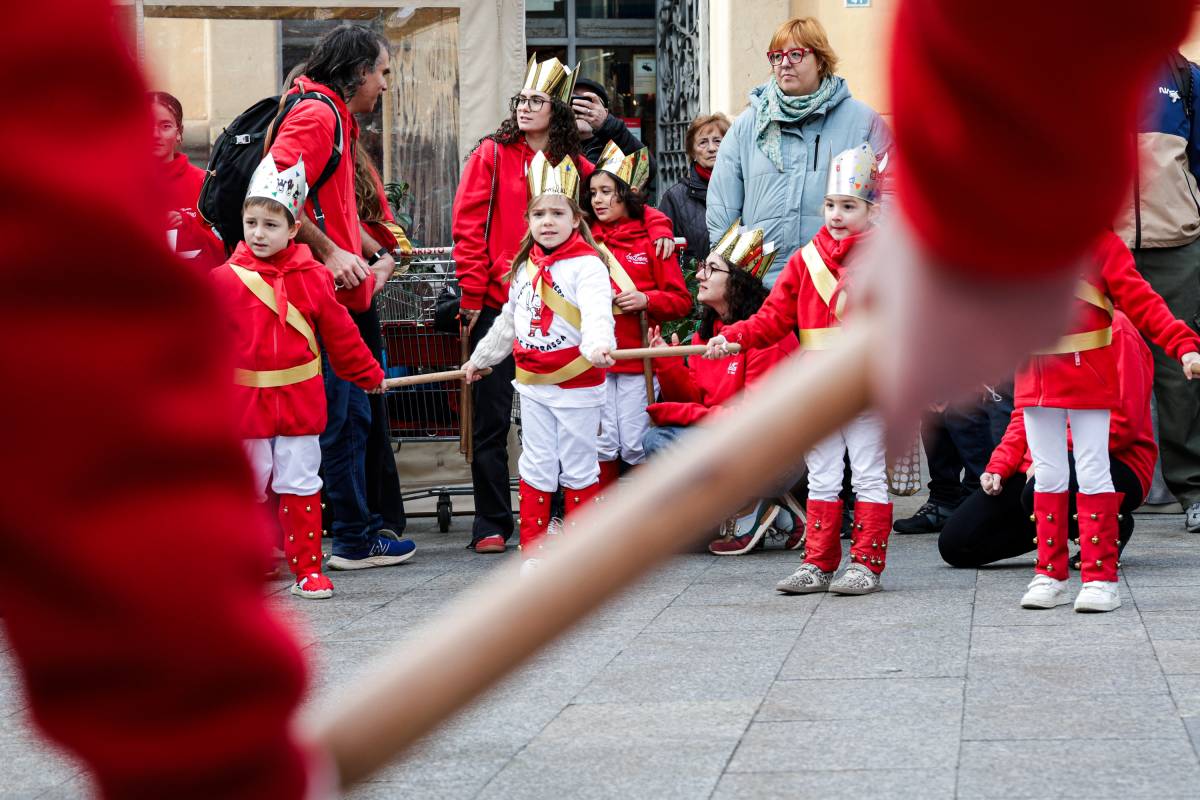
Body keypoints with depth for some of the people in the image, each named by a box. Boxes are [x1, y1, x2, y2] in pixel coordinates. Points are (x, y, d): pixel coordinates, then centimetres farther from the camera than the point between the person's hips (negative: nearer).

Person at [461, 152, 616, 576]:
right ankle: (532, 551, 14)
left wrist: (598, 346, -48)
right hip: (532, 383, 6)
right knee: (536, 467, 8)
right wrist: (480, 358, 34)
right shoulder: (525, 268, 10)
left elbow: (597, 312, -29)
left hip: (576, 383, -6)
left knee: (578, 469, 4)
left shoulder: (586, 265, -12)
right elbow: (508, 322, 24)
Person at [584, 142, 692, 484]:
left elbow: (681, 300, -2)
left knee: (636, 444, 0)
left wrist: (646, 300, -17)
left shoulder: (654, 237, -1)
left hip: (639, 357, -3)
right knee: (603, 445, 5)